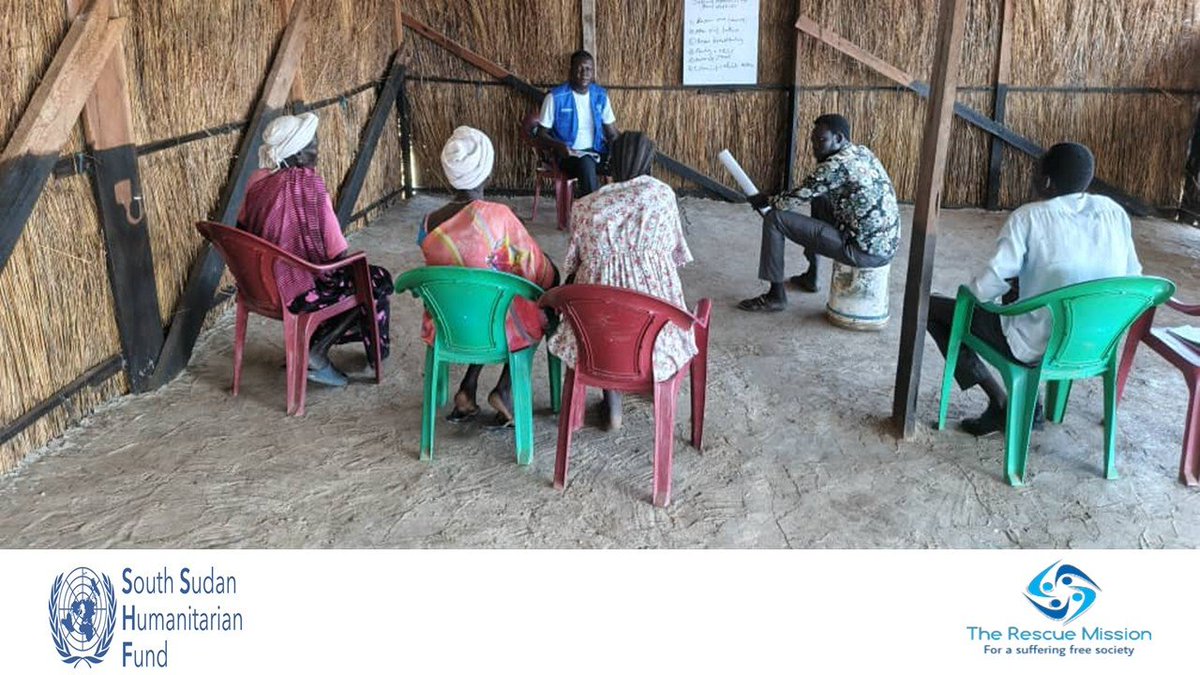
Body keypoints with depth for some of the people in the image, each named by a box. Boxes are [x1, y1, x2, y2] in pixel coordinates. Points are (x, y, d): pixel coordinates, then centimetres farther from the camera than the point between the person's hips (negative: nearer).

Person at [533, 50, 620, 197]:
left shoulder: (601, 95, 6)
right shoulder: (555, 97, -7)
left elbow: (612, 133, 11)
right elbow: (541, 135, -4)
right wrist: (559, 145, -25)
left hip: (597, 151, 4)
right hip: (569, 154, -4)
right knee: (586, 163, -38)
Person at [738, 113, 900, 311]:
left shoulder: (836, 165, -17)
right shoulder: (862, 153, 11)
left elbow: (796, 198, -11)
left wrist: (766, 201, 5)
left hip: (865, 252, -10)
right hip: (887, 246, 10)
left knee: (774, 218, -8)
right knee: (820, 200, 32)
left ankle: (776, 296, 3)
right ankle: (811, 277, 39)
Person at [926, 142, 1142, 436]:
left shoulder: (1030, 217, -16)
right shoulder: (1114, 212, -1)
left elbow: (988, 286, -21)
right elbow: (1132, 278, 6)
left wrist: (967, 296, 1)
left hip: (1040, 348, -6)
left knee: (931, 308, 7)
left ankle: (1000, 402, 7)